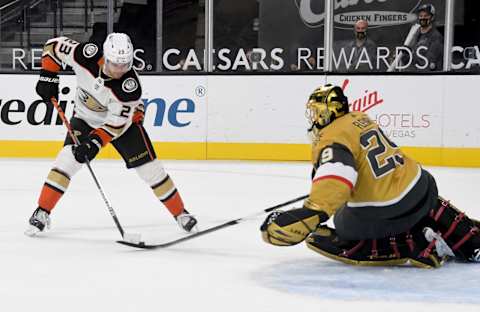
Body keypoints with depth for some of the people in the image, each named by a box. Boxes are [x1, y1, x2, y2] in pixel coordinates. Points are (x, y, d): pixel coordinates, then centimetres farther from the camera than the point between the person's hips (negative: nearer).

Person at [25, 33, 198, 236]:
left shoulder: (130, 86, -34)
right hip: (85, 117, 2)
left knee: (149, 167, -6)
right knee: (67, 159, -16)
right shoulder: (87, 56, -29)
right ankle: (42, 212, -5)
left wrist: (95, 142, -39)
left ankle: (180, 213, 9)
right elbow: (54, 45, -13)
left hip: (125, 119, -2)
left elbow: (117, 123, -29)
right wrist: (48, 77, -17)